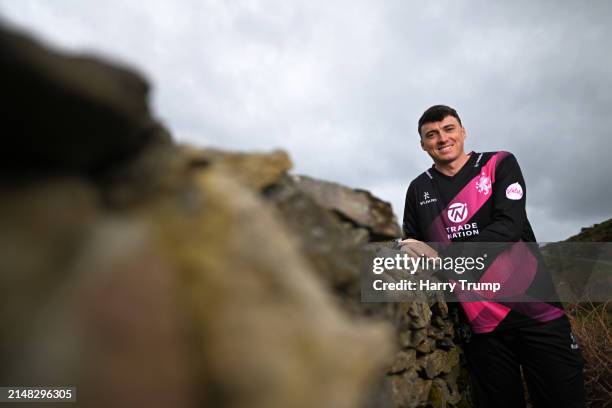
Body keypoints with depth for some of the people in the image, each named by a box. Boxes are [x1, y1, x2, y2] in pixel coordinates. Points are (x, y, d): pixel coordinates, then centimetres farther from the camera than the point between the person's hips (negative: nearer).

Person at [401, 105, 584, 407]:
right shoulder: (418, 189, 8)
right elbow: (410, 242, 11)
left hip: (536, 310, -1)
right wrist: (407, 246, -13)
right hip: (479, 324, 1)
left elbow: (508, 226, -15)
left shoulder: (500, 164, 0)